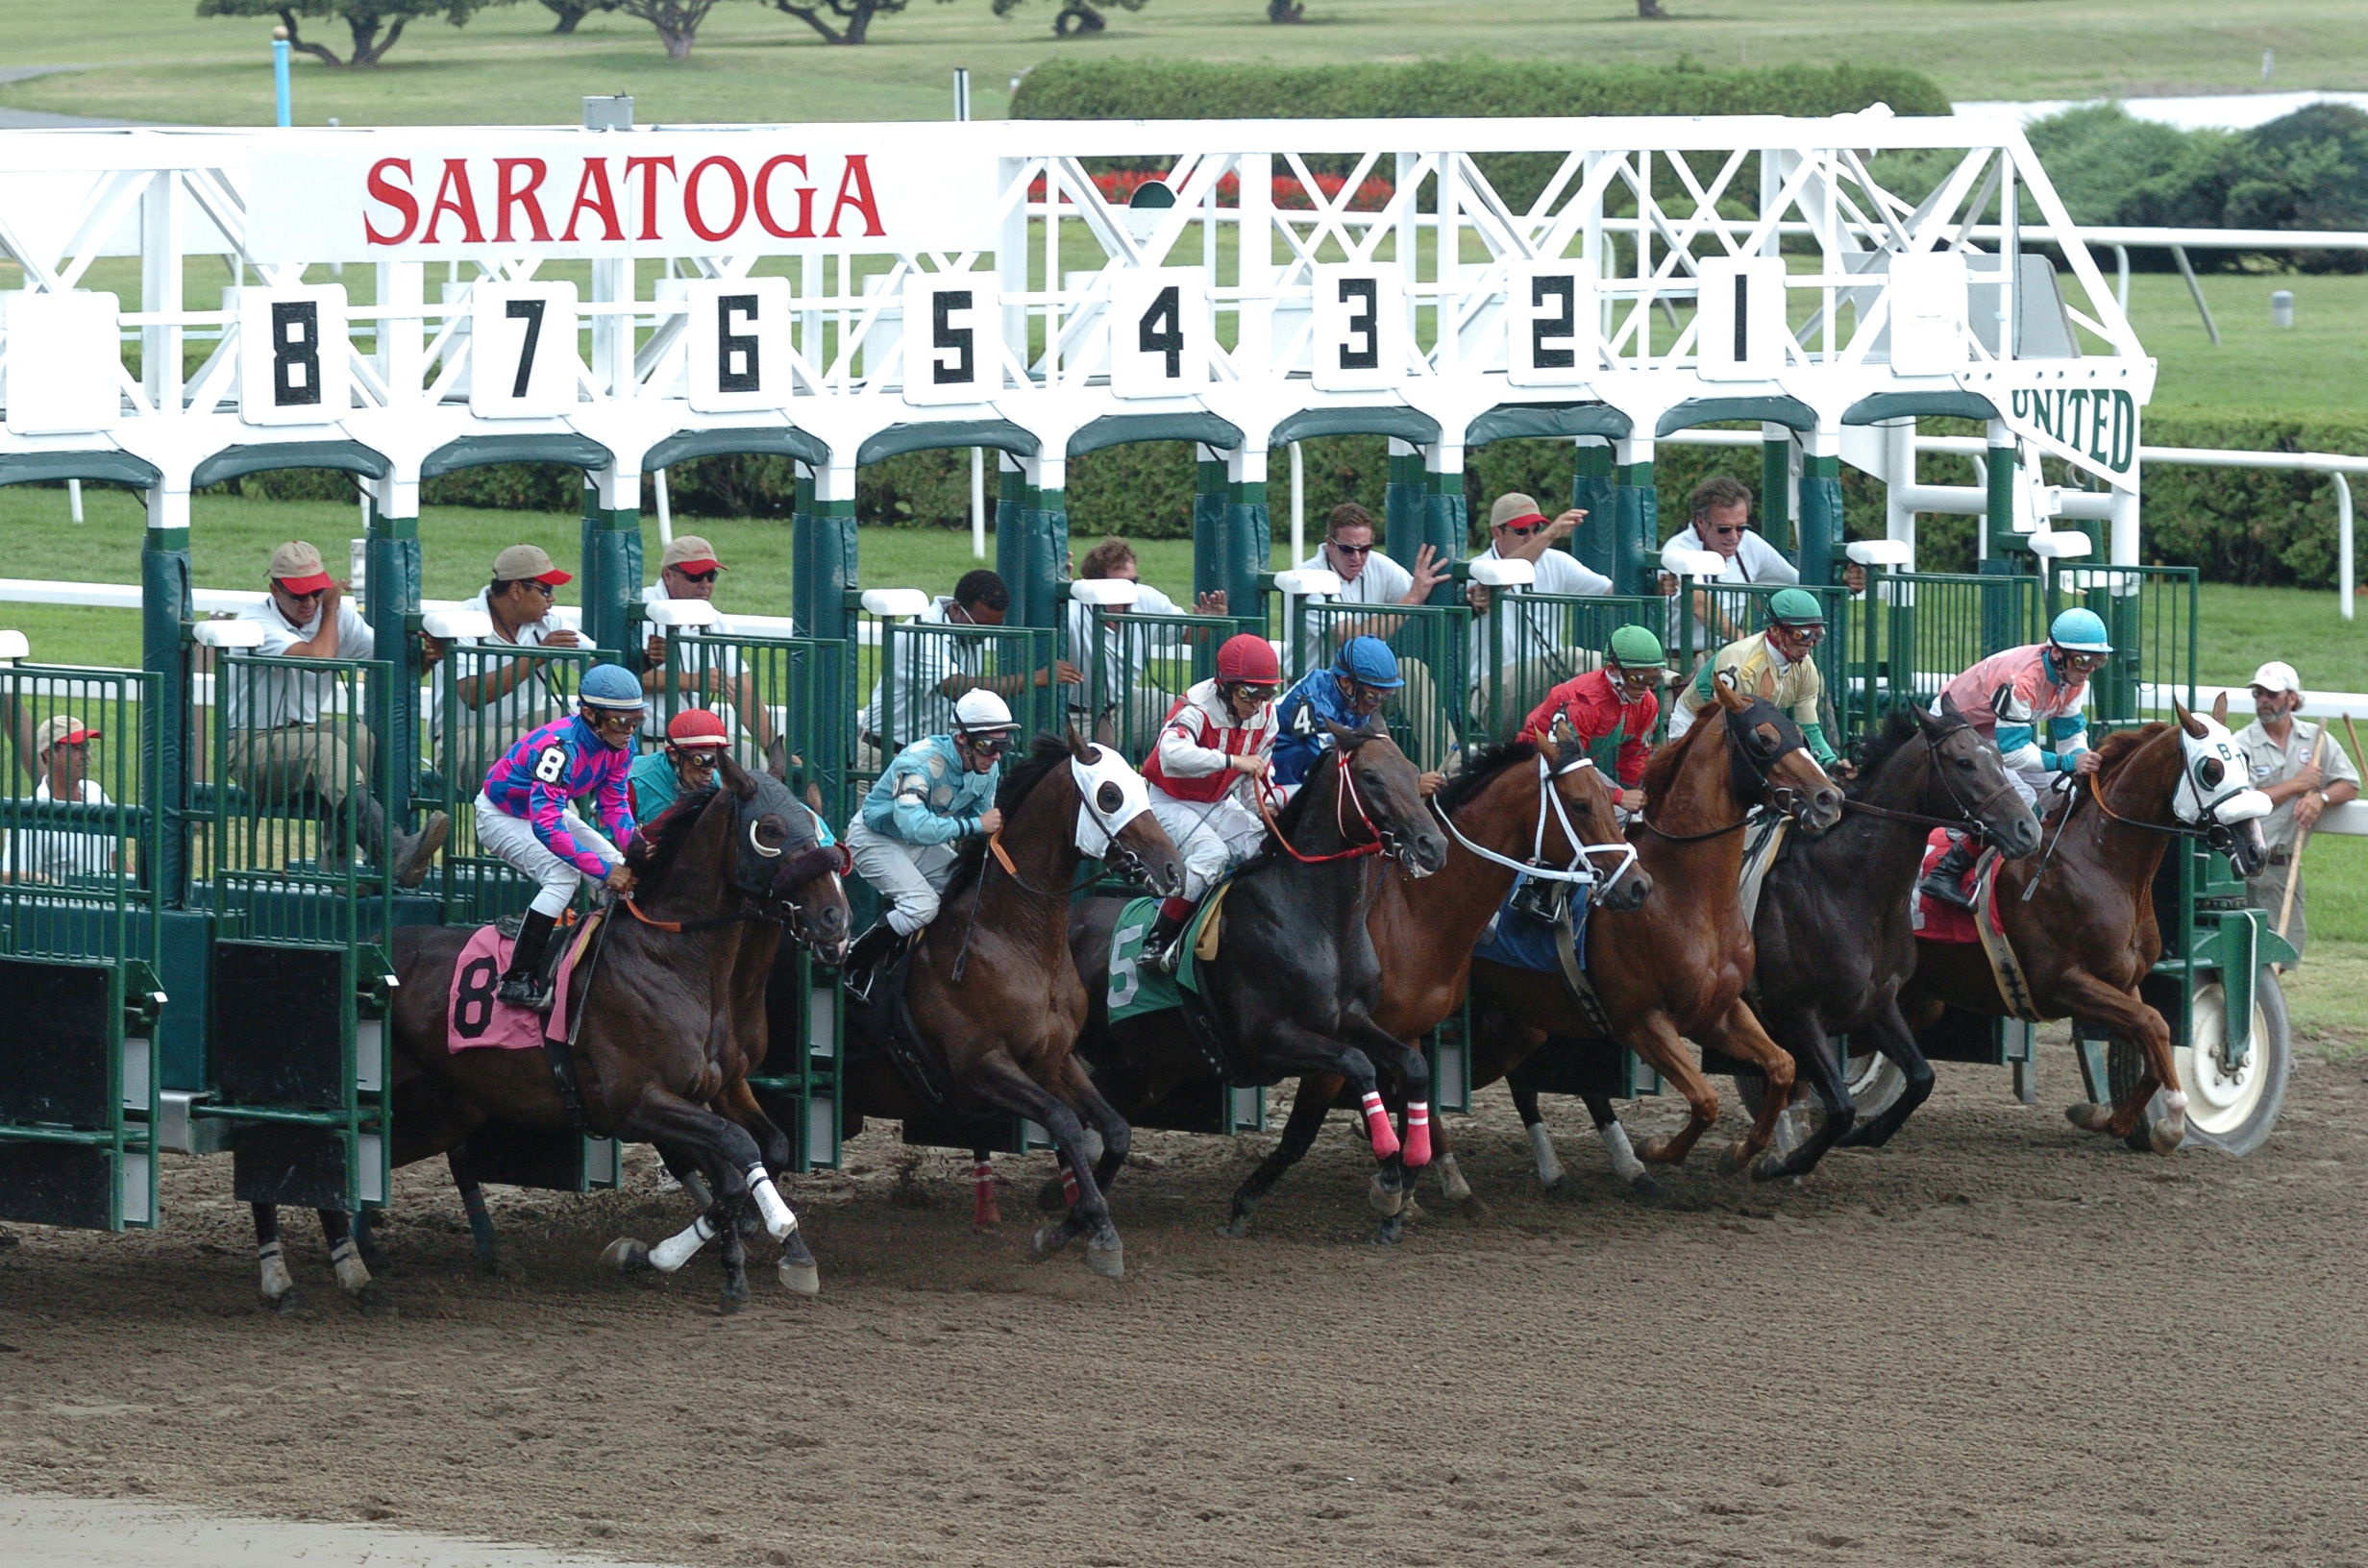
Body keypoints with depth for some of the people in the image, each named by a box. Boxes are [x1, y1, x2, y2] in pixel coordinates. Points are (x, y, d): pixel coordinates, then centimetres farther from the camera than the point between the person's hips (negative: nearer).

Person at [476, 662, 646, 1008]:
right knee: (565, 875, -28)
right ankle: (517, 980, -28)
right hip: (502, 816, -9)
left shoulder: (620, 744, -13)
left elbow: (613, 802, -2)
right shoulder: (560, 746, -39)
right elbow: (546, 826, -44)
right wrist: (605, 871, -43)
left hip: (549, 810, 9)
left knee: (619, 866, -2)